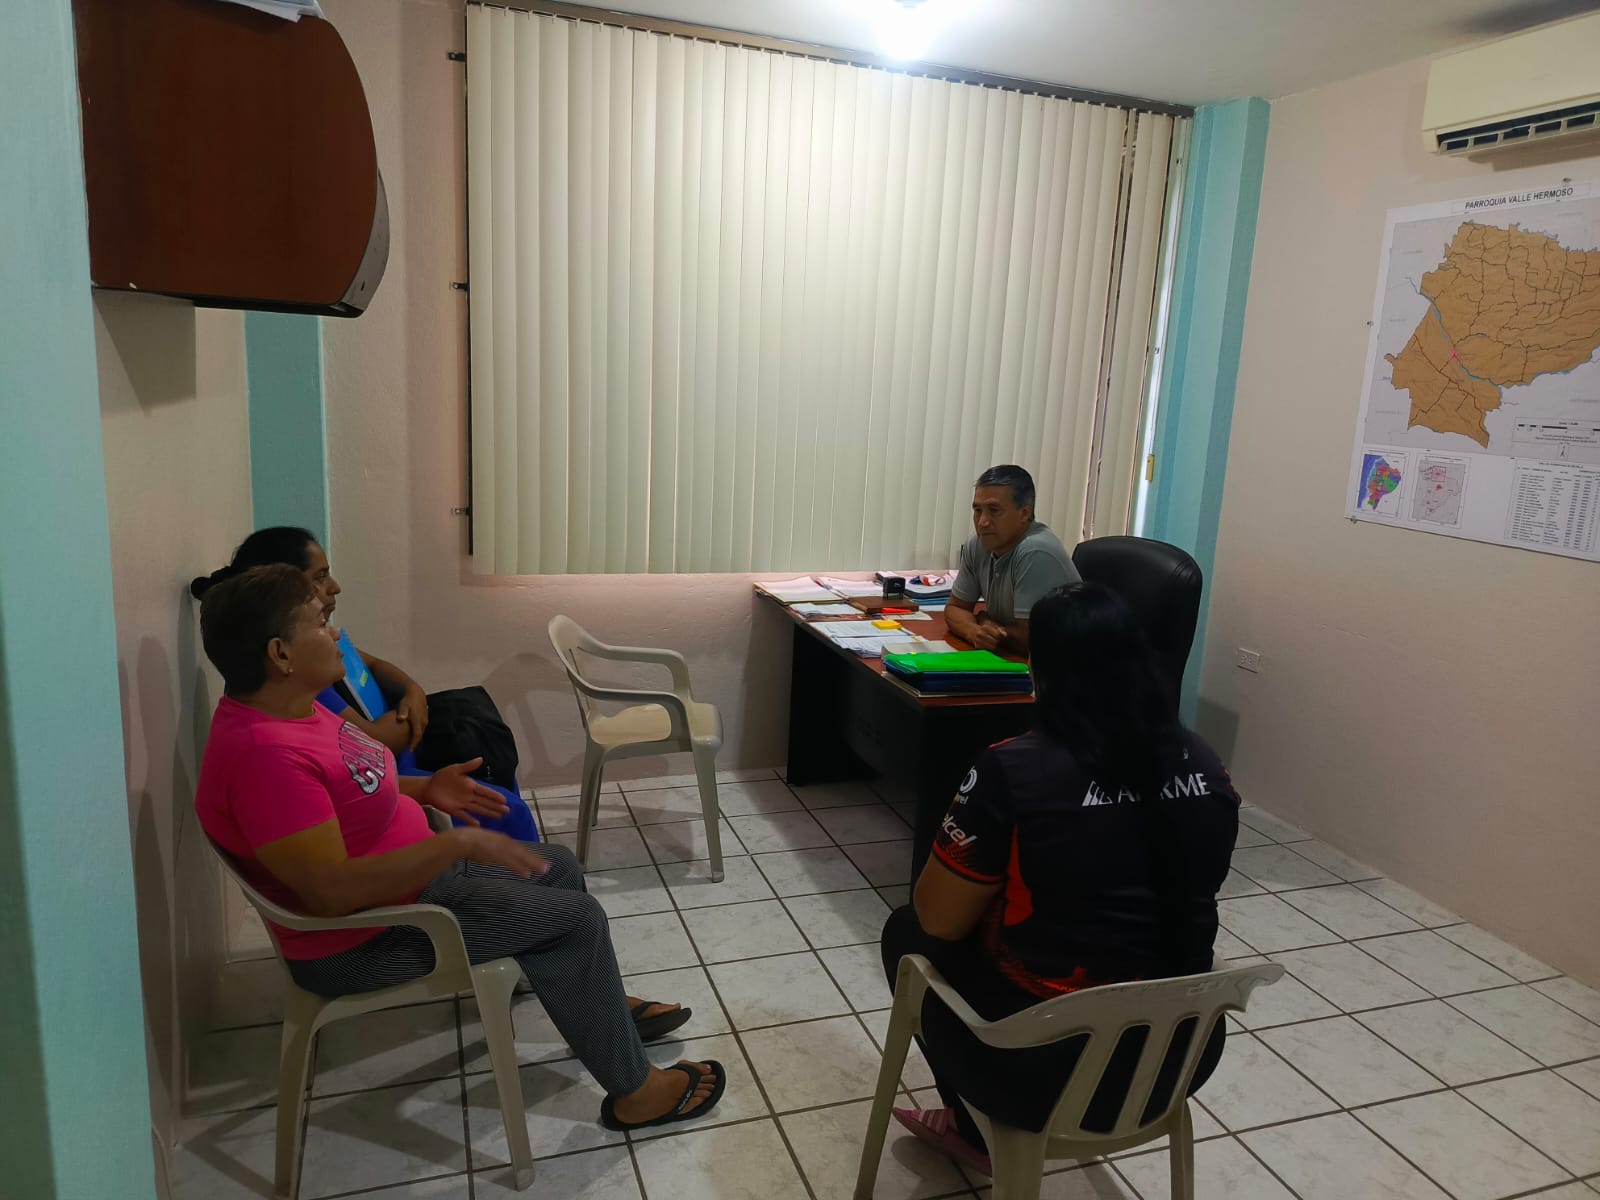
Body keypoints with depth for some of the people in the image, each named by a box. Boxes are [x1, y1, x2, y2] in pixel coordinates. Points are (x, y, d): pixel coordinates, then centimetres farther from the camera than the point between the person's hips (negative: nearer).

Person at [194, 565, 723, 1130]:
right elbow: (331, 890, -35)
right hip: (362, 941, -10)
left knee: (558, 868, 16)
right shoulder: (264, 754, -32)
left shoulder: (286, 707, 0)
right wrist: (458, 843, -32)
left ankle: (601, 1005, 35)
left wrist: (423, 789, 3)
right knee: (575, 917, -10)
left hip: (407, 874, 10)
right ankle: (634, 1091, 6)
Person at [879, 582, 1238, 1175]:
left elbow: (938, 920, -12)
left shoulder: (1014, 769, -22)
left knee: (907, 934, 20)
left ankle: (978, 1128, 31)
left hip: (1052, 1067, -6)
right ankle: (980, 1122, 39)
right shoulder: (1204, 765, -4)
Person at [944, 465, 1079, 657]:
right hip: (1015, 662, 6)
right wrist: (976, 632, -14)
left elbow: (1029, 640, -22)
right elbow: (955, 608, 6)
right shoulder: (977, 545, -2)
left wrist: (983, 621, -6)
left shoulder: (1036, 553, -22)